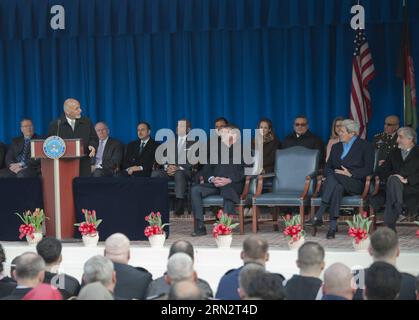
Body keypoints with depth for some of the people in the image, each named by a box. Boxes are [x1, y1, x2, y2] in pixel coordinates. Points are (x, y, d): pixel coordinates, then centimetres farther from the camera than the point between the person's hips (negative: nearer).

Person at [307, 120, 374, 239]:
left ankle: (318, 216, -43)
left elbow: (368, 170, -2)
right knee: (337, 188, -36)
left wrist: (350, 174, -16)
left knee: (333, 176, -36)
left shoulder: (365, 146, 8)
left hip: (355, 183, -4)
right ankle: (333, 227, -45)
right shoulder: (336, 147, 25)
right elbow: (328, 167, 19)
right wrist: (330, 174, -6)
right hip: (337, 183, 4)